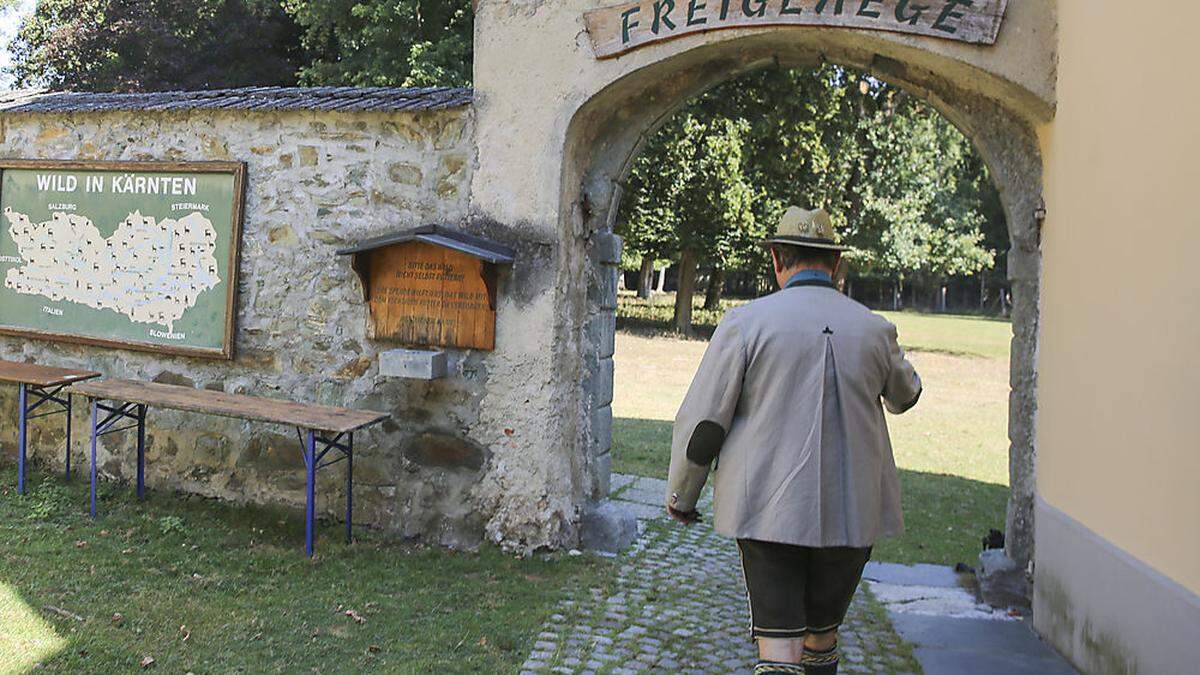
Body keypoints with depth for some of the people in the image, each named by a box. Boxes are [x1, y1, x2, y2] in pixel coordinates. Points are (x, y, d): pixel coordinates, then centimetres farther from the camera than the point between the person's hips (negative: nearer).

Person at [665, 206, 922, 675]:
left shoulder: (745, 322, -8)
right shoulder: (874, 330, 2)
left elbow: (701, 422, -7)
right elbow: (904, 396, 23)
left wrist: (681, 496, 7)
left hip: (768, 509, -3)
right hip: (851, 512, 3)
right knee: (823, 631, 20)